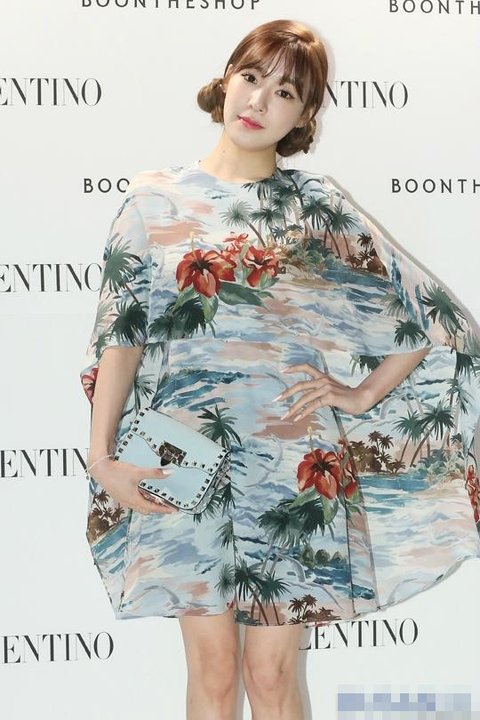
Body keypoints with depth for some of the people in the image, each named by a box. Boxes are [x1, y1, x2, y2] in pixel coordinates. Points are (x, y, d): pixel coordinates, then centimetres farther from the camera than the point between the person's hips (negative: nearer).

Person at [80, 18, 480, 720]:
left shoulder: (316, 205, 2)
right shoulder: (156, 198, 4)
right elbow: (120, 332, 2)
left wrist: (361, 396, 0)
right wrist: (101, 456, -5)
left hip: (289, 464, 0)